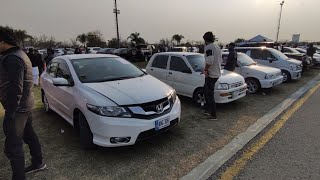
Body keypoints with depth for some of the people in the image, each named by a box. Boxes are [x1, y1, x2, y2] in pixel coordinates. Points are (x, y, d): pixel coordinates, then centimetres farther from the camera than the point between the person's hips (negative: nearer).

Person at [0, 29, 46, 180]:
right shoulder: (19, 54, 13)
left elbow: (15, 90, -26)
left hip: (17, 108, -10)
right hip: (25, 105, 10)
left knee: (13, 146, -1)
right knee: (29, 135, 21)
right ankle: (38, 163, 37)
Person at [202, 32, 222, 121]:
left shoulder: (208, 47, -14)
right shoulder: (217, 47, 16)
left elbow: (209, 60, -29)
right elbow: (220, 60, 19)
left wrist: (205, 70, -15)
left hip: (211, 74, -10)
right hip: (217, 73, 10)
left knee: (210, 95, -2)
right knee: (206, 91, 21)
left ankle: (213, 115, 5)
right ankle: (207, 110, 30)